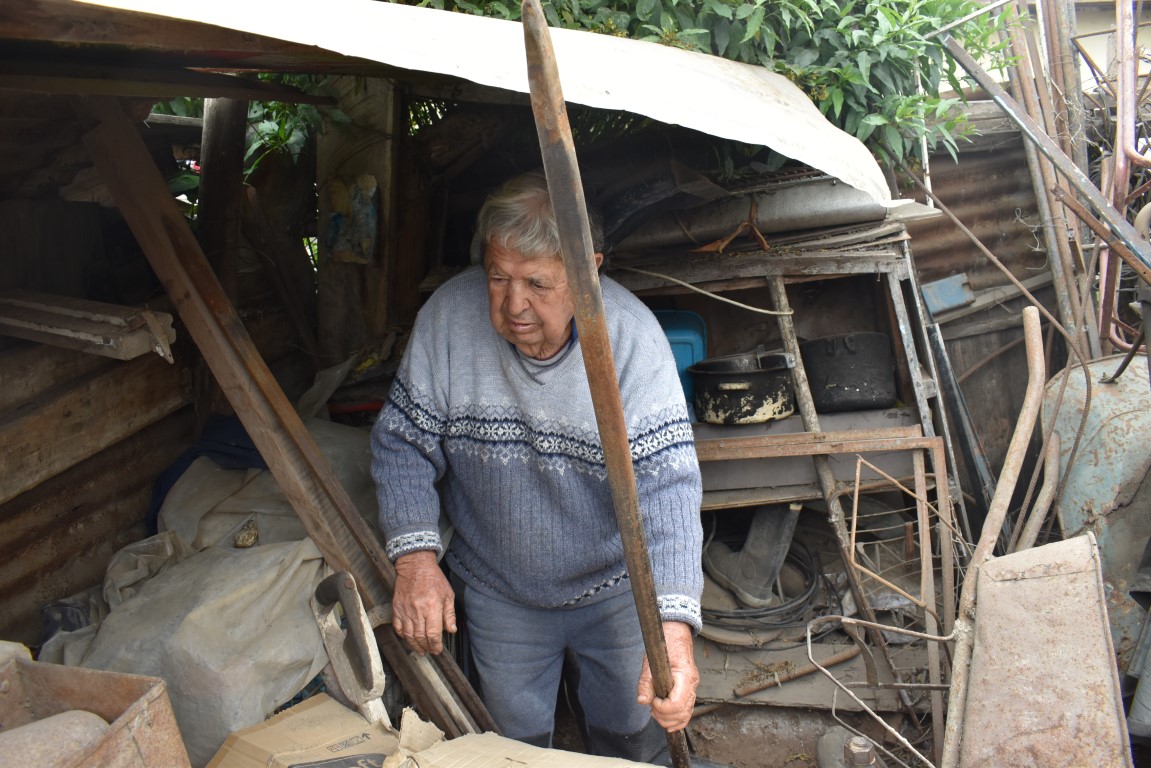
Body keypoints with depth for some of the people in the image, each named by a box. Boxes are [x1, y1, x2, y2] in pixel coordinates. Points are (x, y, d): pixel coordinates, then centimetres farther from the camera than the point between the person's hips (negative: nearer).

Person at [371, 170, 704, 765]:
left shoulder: (632, 335, -25)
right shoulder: (448, 315, -19)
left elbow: (667, 481, -30)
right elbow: (402, 442, -10)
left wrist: (673, 626, -42)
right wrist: (414, 557, -24)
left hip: (617, 586, -1)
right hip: (498, 592, 1)